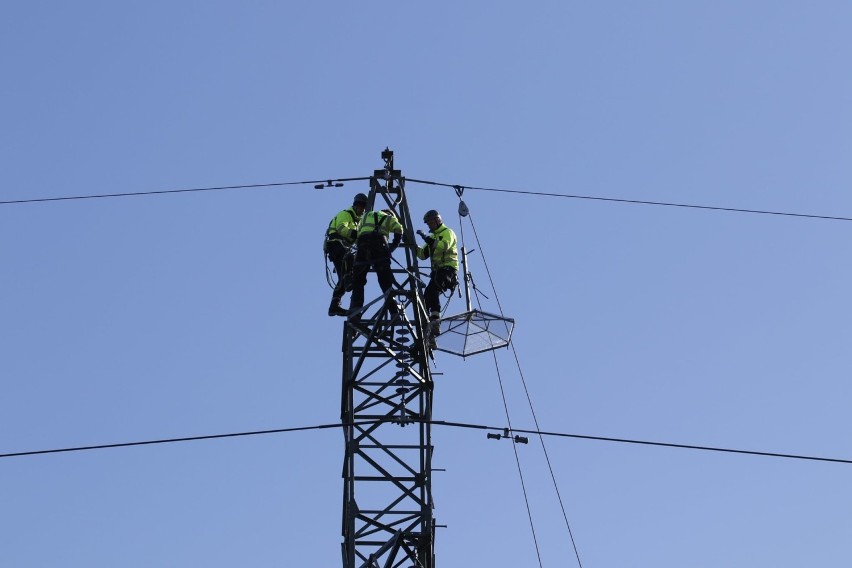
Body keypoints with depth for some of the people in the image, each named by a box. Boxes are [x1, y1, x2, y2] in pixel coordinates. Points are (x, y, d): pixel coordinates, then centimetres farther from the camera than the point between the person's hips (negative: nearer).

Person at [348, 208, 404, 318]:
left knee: (358, 278, 2)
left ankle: (356, 305, -15)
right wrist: (393, 247, 15)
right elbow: (398, 229, 8)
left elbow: (358, 231, 25)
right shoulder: (389, 218, 27)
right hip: (379, 242, -1)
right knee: (385, 278, 2)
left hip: (363, 242, 1)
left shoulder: (366, 216, 37)